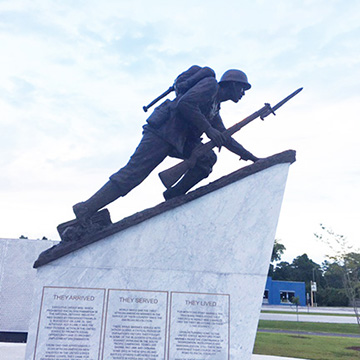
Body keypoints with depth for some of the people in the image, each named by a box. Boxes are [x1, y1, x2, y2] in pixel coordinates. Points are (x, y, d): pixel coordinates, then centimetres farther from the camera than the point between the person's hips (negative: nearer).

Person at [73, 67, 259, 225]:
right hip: (163, 131, -9)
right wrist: (208, 129, -14)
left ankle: (173, 198, -3)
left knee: (207, 158, -5)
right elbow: (185, 103, -16)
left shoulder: (215, 107, 27)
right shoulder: (211, 84, 0)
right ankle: (85, 211, -11)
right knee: (133, 174, -15)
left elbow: (224, 138, 29)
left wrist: (251, 157, 27)